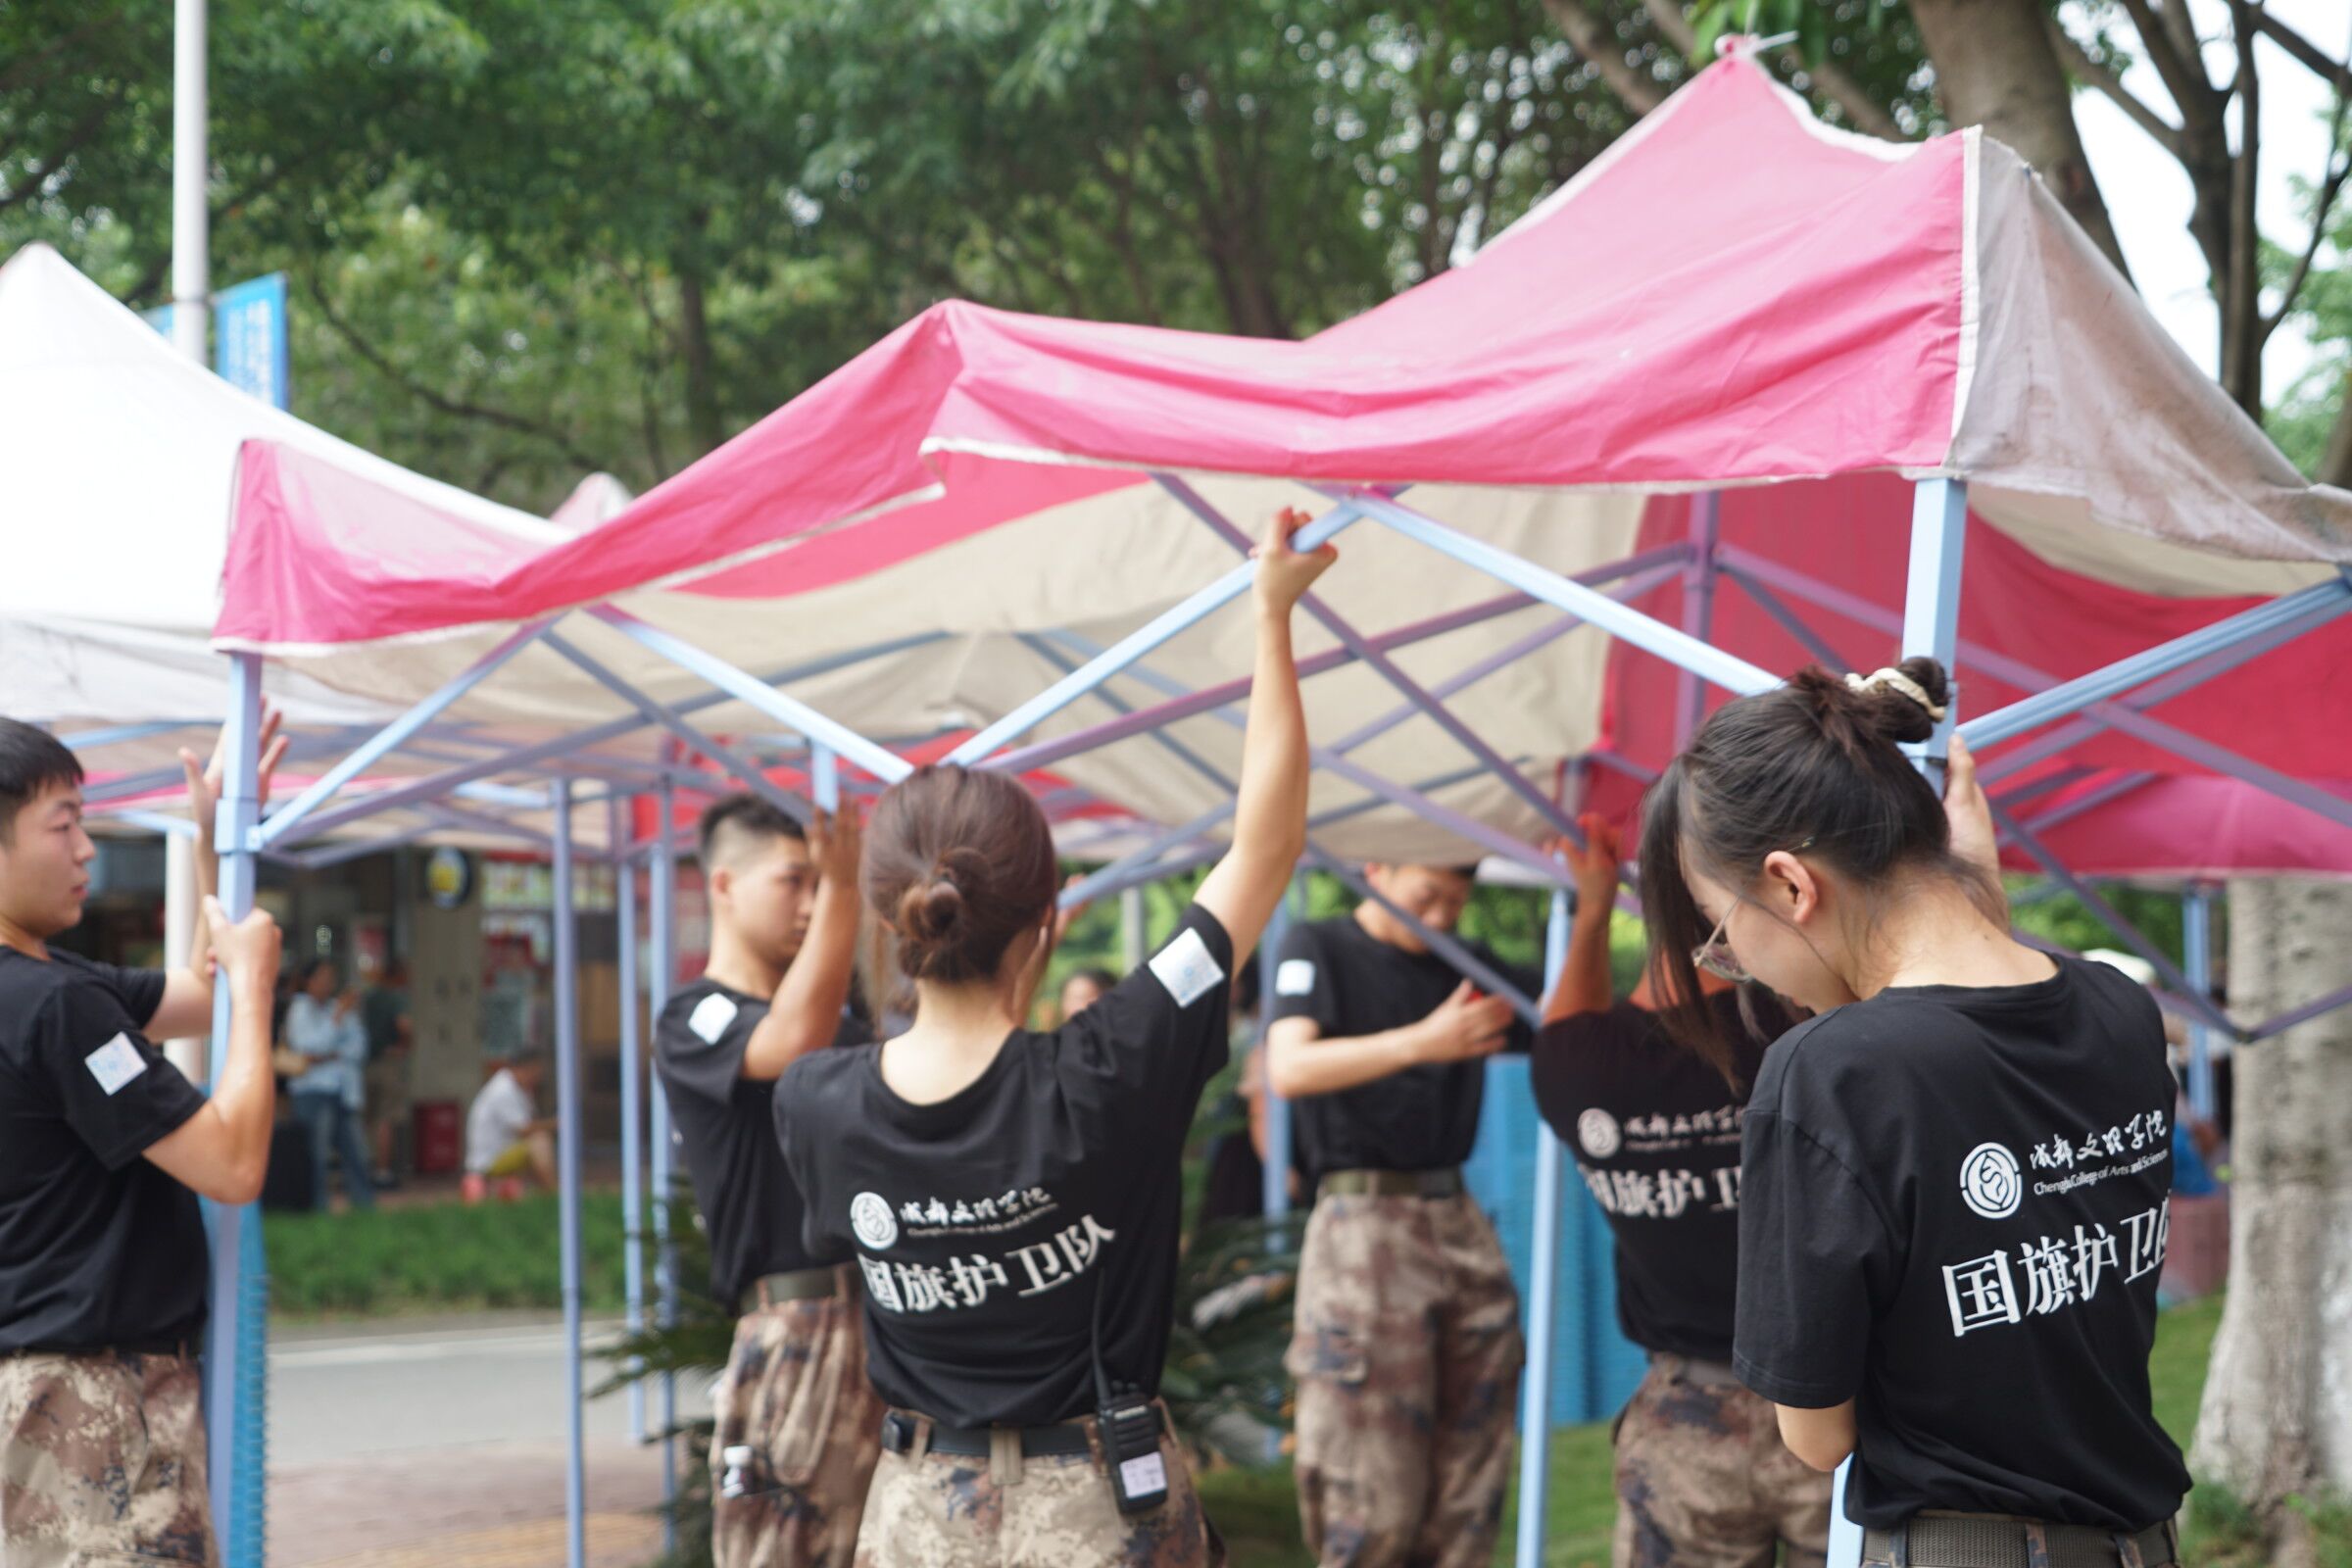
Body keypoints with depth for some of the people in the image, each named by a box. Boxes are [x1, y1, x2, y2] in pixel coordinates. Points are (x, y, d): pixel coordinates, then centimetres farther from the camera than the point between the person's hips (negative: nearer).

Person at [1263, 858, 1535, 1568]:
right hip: (1364, 1220, -6)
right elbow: (1289, 1068, -18)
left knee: (1468, 1492, 4)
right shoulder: (1318, 949, -1)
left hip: (1459, 1222, 6)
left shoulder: (1466, 966, 15)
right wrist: (1420, 1042, -31)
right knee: (1372, 1506, -8)